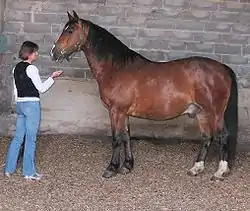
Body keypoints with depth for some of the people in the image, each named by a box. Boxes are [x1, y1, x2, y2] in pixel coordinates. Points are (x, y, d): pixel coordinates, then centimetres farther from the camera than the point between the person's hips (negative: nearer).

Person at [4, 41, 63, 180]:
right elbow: (41, 88, -10)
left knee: (18, 137, 14)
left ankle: (9, 169, 18)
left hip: (20, 104, 8)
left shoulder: (16, 68, 10)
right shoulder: (31, 68, -14)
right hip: (32, 104, -8)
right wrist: (52, 77, 0)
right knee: (31, 138, -1)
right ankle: (29, 172, 6)